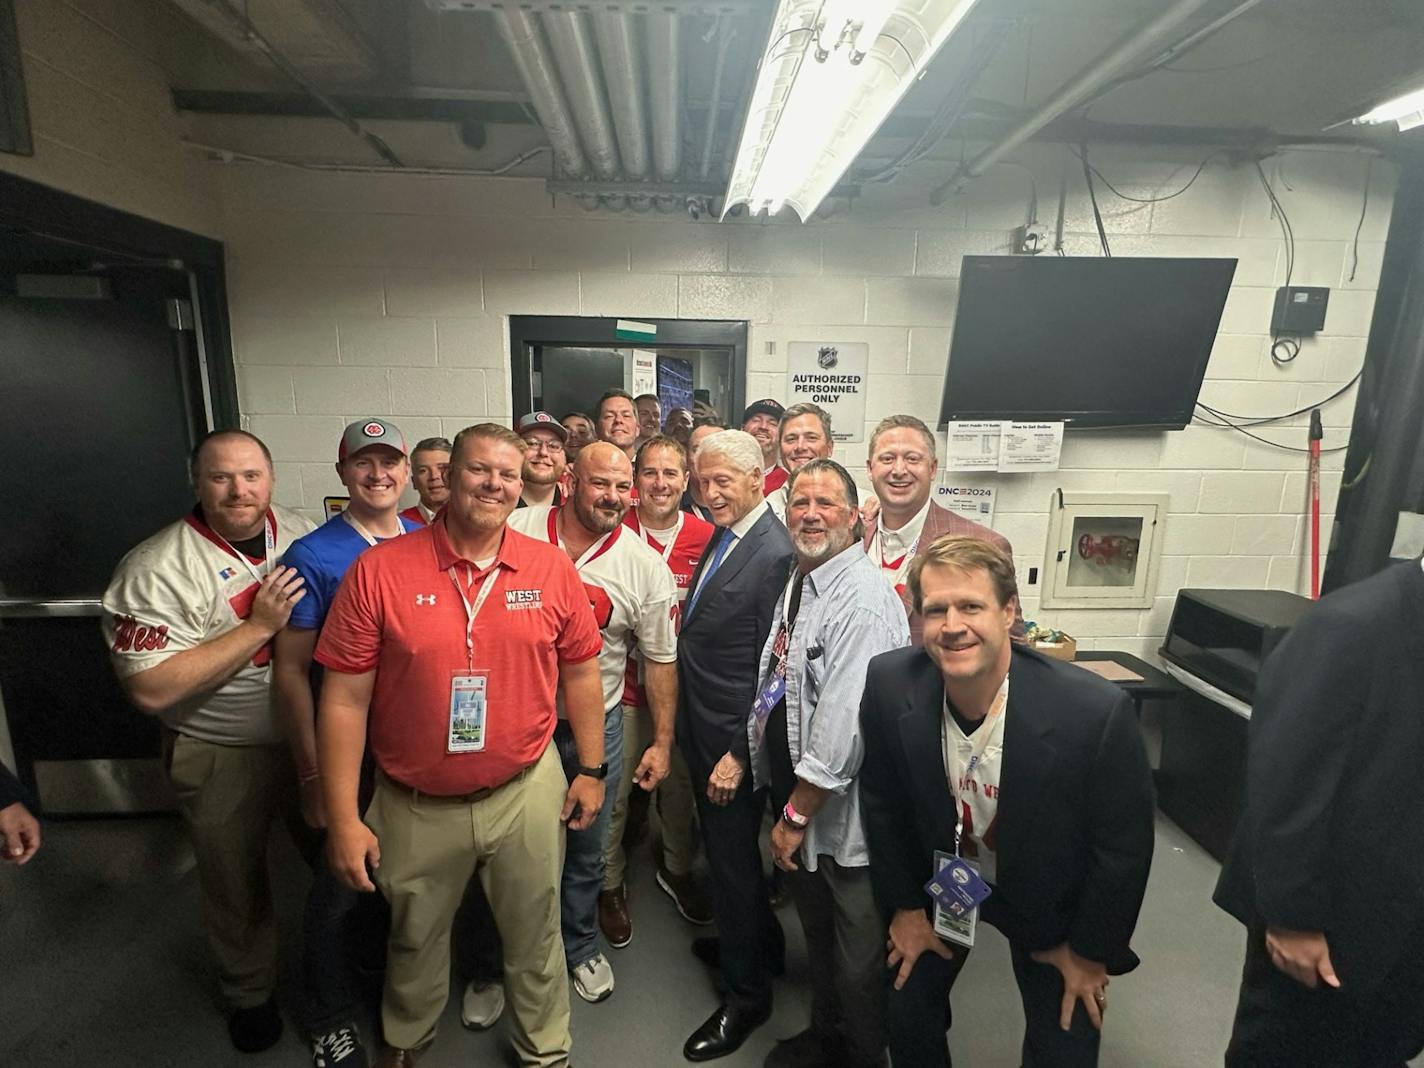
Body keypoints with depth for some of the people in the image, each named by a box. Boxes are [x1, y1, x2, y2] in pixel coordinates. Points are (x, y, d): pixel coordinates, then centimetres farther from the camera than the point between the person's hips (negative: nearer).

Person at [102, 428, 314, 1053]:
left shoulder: (303, 536, -5)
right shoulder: (155, 569, -18)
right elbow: (151, 689, -23)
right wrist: (259, 626, -28)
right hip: (221, 757, -3)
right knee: (237, 885, 19)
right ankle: (249, 994, 47)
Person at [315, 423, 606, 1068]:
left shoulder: (552, 568, -7)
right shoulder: (379, 571, -12)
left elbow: (580, 672, 2)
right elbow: (344, 701, -9)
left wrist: (591, 769, 5)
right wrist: (342, 820, -8)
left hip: (527, 793, 1)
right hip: (415, 807, 0)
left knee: (534, 938, 20)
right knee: (414, 942, 26)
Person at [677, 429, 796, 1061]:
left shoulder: (777, 553, -23)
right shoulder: (722, 537, 5)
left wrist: (739, 753, -18)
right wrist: (694, 732, 10)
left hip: (734, 741, -8)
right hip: (700, 728, 8)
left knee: (732, 860, 10)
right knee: (724, 850, 25)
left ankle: (745, 997, 34)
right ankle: (759, 942, 50)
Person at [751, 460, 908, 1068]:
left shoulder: (863, 599, -25)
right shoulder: (798, 583, 5)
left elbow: (844, 724, -27)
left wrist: (796, 815, -19)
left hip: (840, 813, -9)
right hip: (794, 798, 9)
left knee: (857, 959, 14)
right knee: (817, 933, 28)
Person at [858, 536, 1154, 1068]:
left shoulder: (1097, 711, -34)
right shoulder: (888, 685, -27)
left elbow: (1124, 845, -16)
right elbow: (882, 805, -9)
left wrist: (1092, 951, -4)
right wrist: (904, 906, 1)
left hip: (1047, 901, -1)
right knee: (906, 1018, 14)